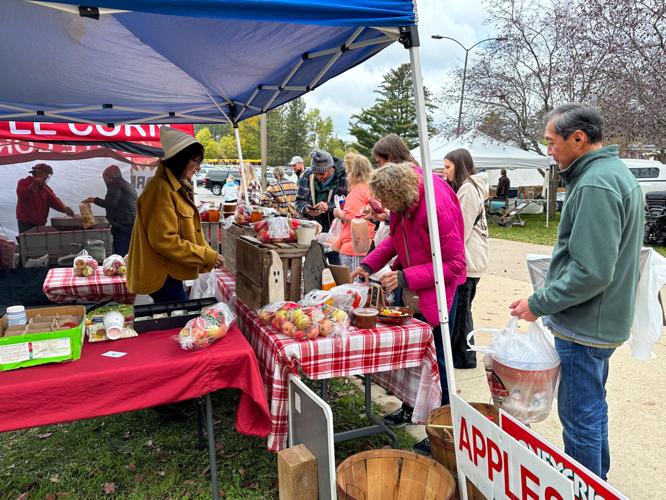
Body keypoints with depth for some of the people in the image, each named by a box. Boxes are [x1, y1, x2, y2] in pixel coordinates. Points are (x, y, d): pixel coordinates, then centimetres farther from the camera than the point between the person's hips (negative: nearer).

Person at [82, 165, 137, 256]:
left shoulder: (115, 185, -3)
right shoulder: (128, 186, 25)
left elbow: (111, 203, -15)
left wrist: (94, 200, -4)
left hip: (122, 227, -9)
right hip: (132, 225, 9)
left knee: (120, 256, -12)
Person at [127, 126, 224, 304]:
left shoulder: (176, 187, 13)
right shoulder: (161, 189, -17)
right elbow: (163, 240, -22)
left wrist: (208, 253, 5)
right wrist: (205, 256, -18)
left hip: (169, 273, 10)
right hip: (161, 276, -10)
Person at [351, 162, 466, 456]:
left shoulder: (439, 208, -28)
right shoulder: (403, 204, -5)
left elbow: (454, 263, -24)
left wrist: (406, 278, -27)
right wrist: (369, 264, -1)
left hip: (438, 288, -7)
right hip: (409, 285, 8)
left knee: (434, 359, 2)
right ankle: (410, 407, 40)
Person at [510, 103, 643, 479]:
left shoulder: (595, 185, -23)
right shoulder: (617, 172, 11)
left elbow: (591, 272, -28)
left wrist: (539, 304, -17)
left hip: (585, 327, -11)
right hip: (605, 320, 11)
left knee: (580, 417, 5)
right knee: (594, 405, 24)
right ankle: (598, 478, 43)